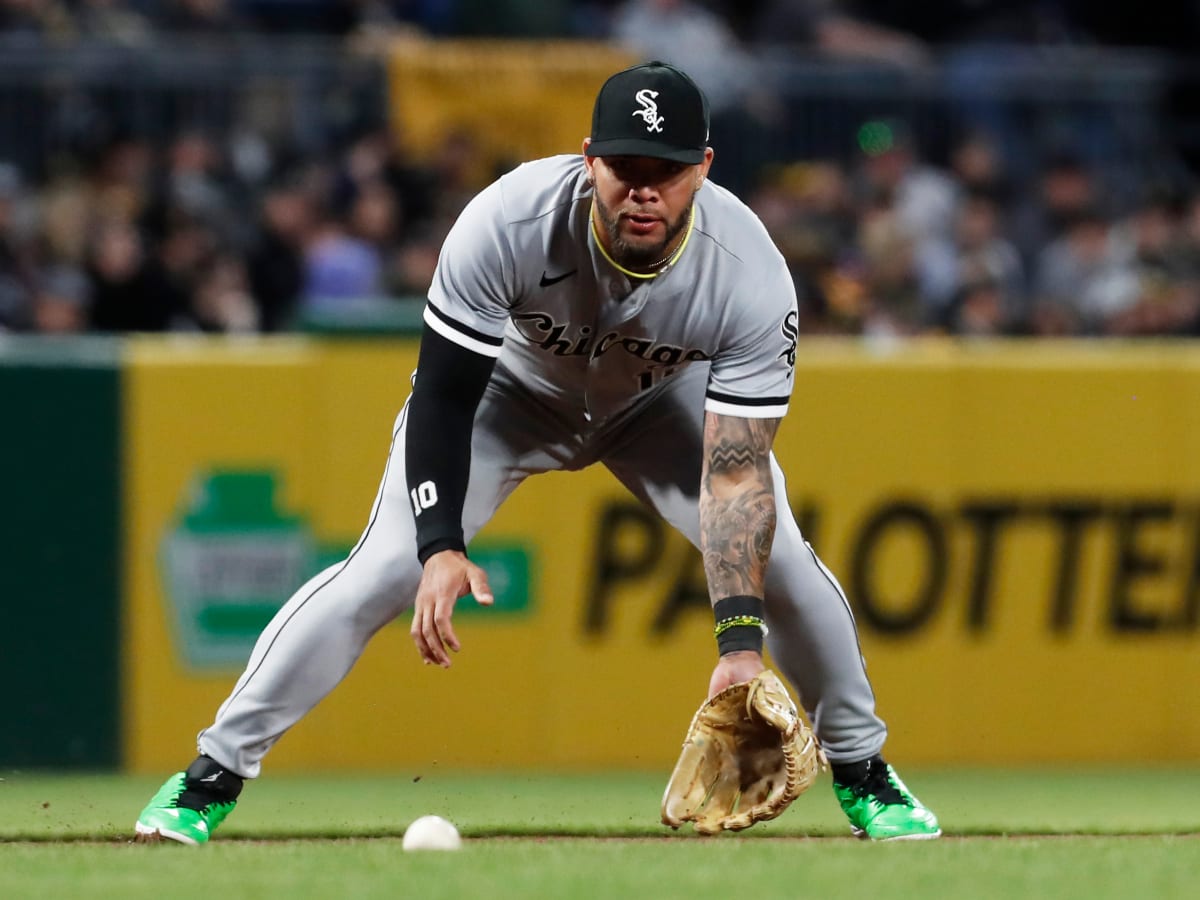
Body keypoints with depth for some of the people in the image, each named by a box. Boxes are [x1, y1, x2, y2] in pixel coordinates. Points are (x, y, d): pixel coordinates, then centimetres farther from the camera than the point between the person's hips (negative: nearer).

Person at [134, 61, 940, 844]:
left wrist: (741, 639, -45)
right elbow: (442, 396, -28)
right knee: (385, 569, -15)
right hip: (512, 387, -1)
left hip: (663, 398, 1)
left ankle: (863, 771, 12)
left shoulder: (752, 277, -36)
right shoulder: (508, 223, -39)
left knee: (777, 556, -14)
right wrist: (441, 546, -41)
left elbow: (734, 476, -34)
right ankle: (216, 773, -2)